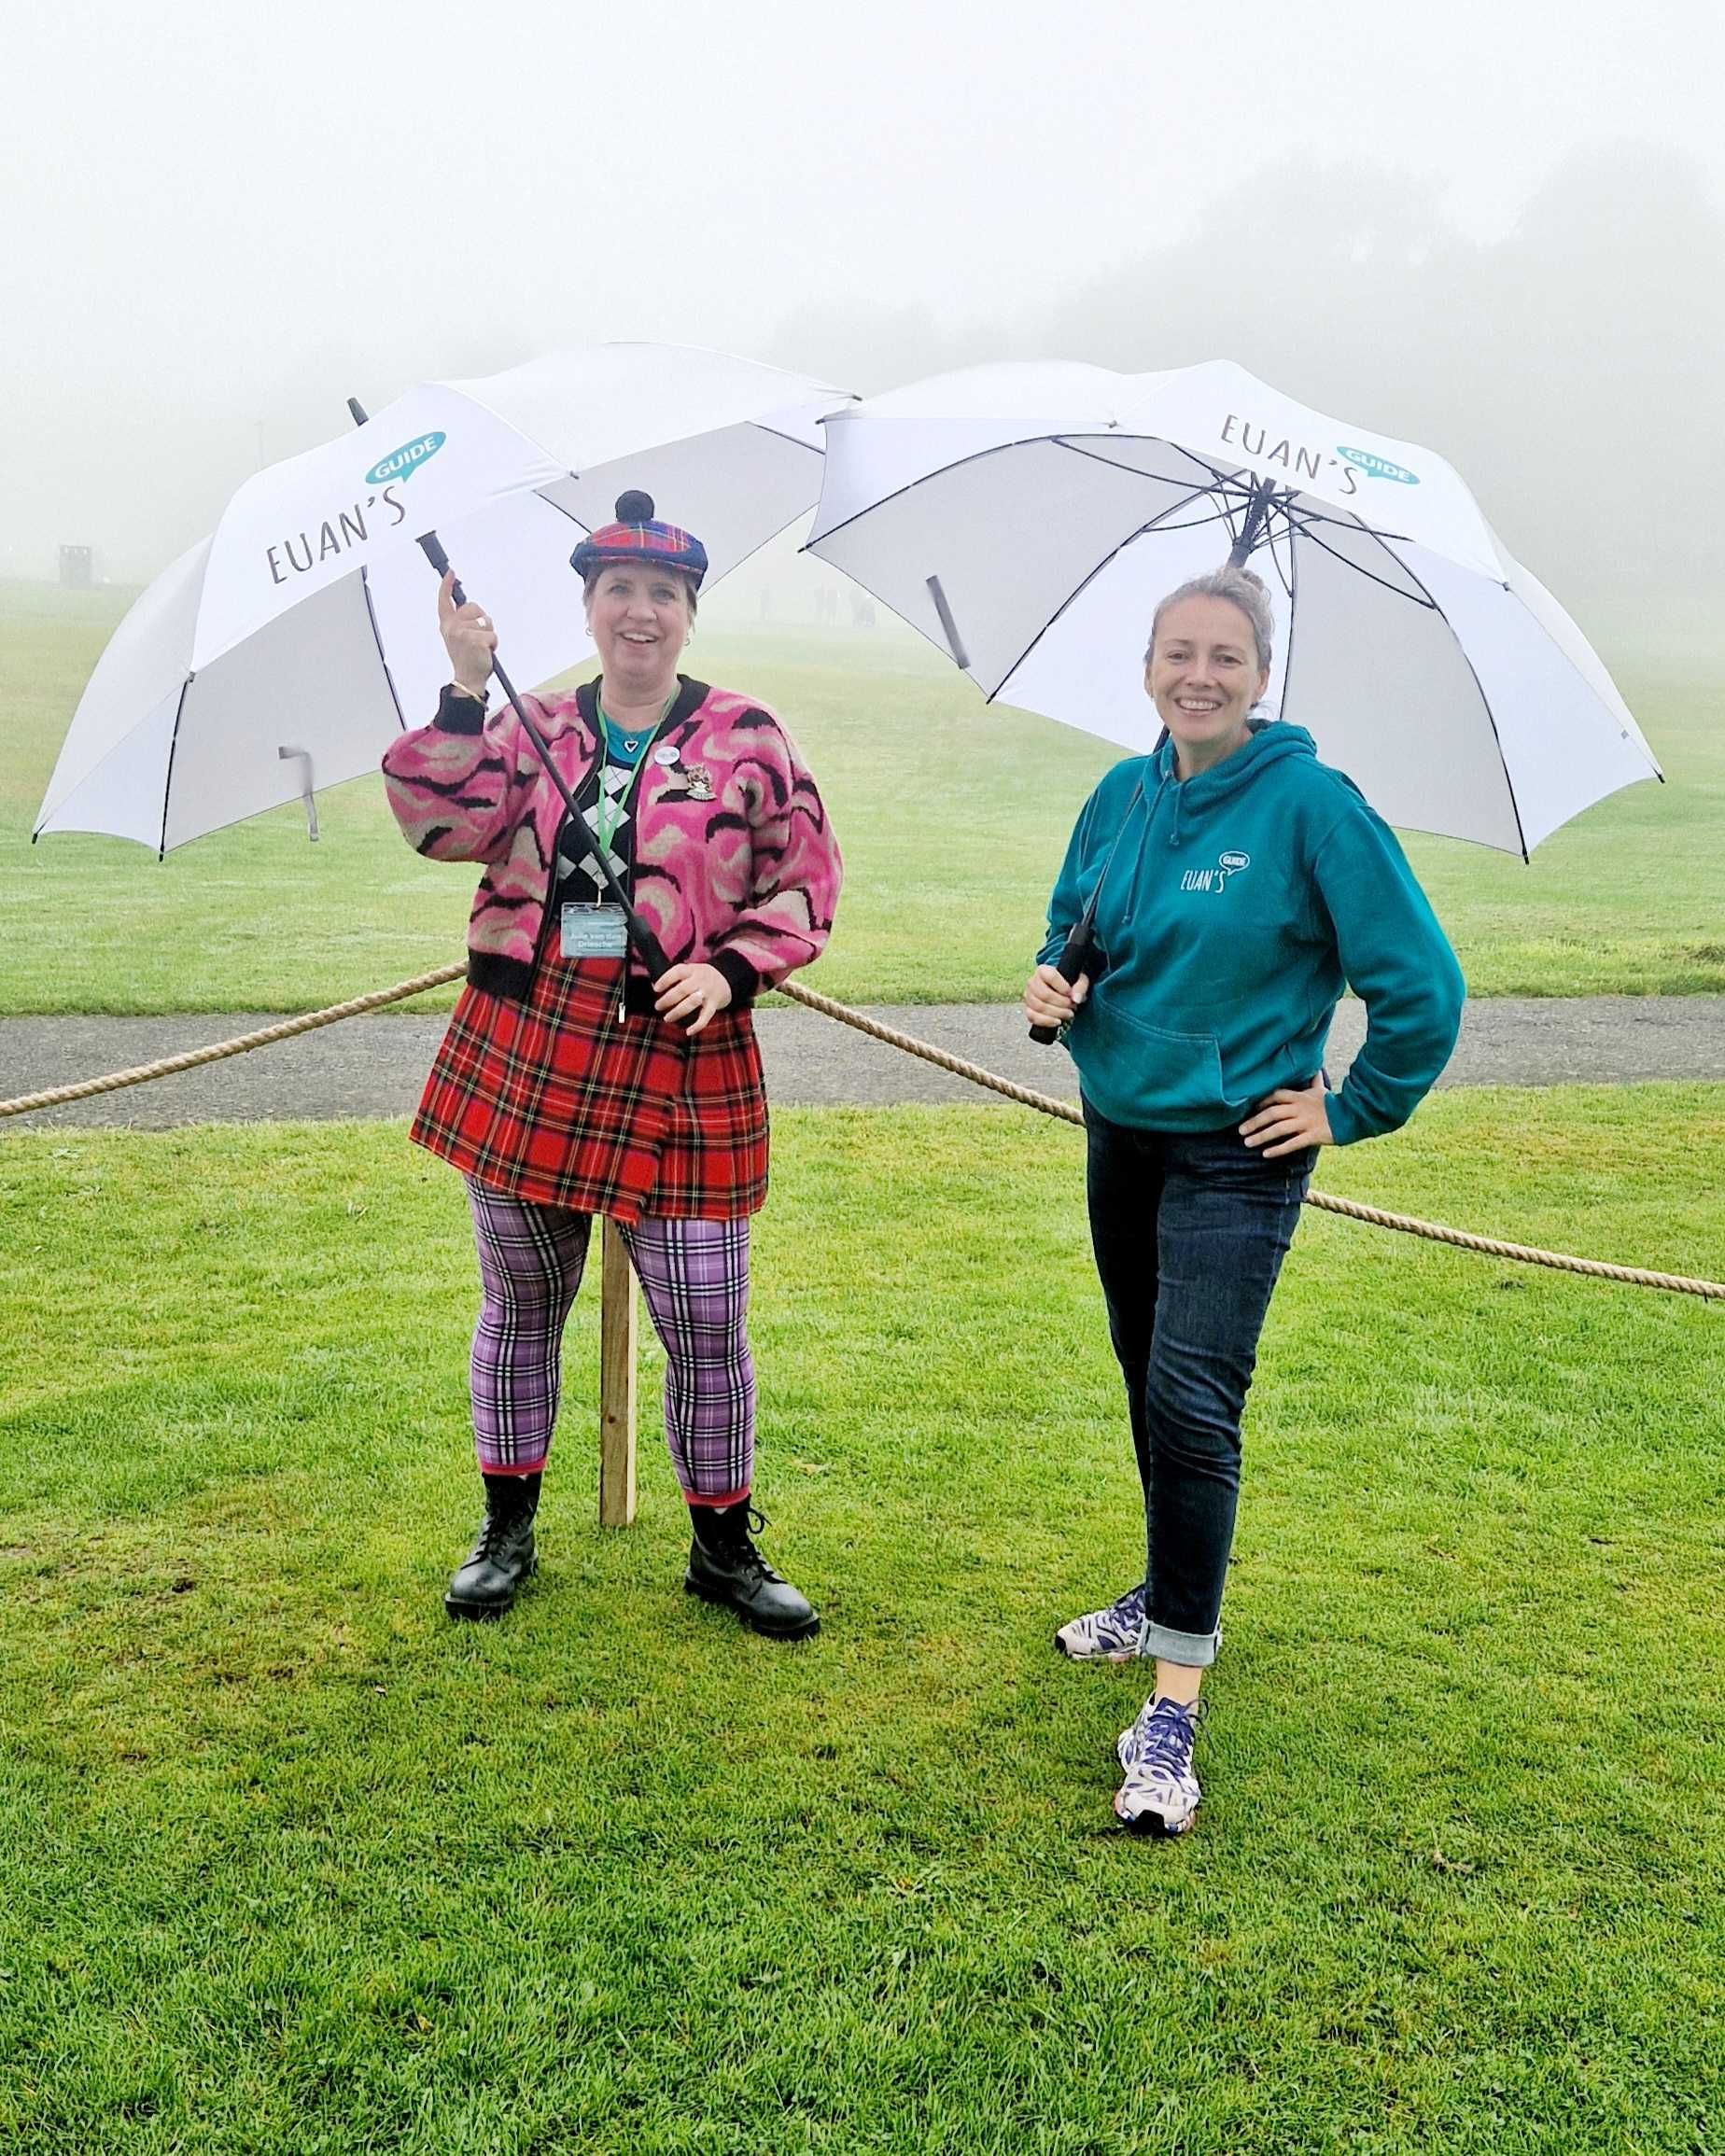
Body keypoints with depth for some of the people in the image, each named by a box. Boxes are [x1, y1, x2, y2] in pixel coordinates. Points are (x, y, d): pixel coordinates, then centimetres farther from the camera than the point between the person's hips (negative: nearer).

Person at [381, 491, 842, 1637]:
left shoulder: (747, 739, 2)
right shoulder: (529, 728, 8)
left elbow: (807, 884, 2)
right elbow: (445, 821, -8)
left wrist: (728, 968, -12)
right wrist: (465, 691, -14)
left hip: (681, 1064, -2)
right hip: (525, 1052, 2)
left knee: (709, 1322, 1)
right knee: (521, 1303, 13)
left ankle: (724, 1546, 20)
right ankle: (508, 1527, 30)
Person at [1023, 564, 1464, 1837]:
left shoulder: (1309, 802, -15)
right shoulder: (1124, 797, 3)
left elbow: (1422, 983, -12)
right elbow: (1073, 932, 18)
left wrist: (1355, 1111, -8)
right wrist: (1054, 990, -3)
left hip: (1237, 1154, -6)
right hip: (1122, 1133, 6)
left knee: (1191, 1402, -14)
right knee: (1150, 1383, 18)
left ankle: (1174, 1709, -7)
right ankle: (1171, 1598, 39)